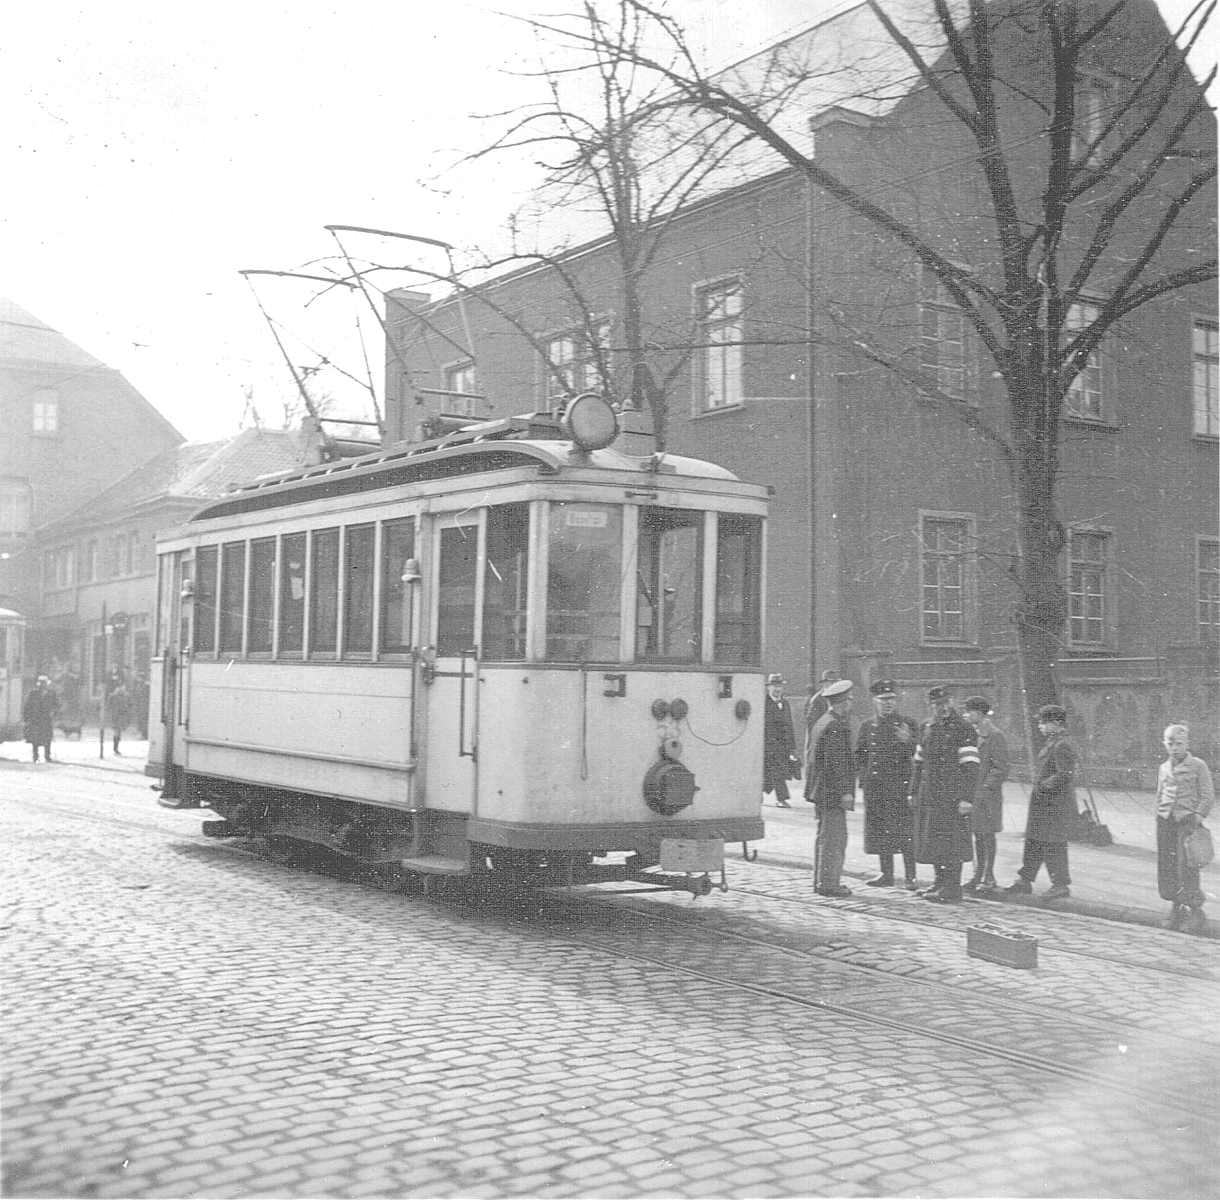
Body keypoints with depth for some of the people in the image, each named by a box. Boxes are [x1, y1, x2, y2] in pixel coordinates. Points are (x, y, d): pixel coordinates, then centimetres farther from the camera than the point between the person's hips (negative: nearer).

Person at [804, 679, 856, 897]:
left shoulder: (819, 722, 14)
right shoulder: (835, 727, -17)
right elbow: (835, 762, -21)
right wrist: (845, 791, -19)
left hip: (820, 791, 10)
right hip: (832, 793, -10)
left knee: (825, 836, 16)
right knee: (834, 838, -5)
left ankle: (821, 881, 22)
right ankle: (829, 883, -2)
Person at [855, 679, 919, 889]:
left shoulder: (907, 724, 0)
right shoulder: (868, 726, 10)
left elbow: (916, 755, -4)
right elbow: (860, 755, 18)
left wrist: (907, 742, -23)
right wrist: (863, 777, 7)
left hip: (900, 785, -4)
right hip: (874, 788, 4)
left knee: (904, 831, -5)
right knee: (879, 830, 7)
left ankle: (911, 877, 1)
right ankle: (886, 875, 17)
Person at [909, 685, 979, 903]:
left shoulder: (964, 730, -7)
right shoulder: (926, 728, 13)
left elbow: (971, 767, -12)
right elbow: (919, 763, 20)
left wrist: (967, 798, -18)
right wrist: (914, 792, 18)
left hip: (952, 796, -7)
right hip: (928, 794, 7)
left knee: (950, 842, -5)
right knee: (931, 841, 10)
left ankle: (952, 889, 1)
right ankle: (940, 883, 22)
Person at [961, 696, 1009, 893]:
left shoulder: (994, 736, -12)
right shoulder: (974, 734, 13)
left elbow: (1001, 769, -15)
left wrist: (986, 789, -20)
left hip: (988, 795, -8)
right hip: (973, 793, 8)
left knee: (987, 835, -3)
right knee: (978, 835, 11)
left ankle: (989, 878, 3)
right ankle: (978, 876, 17)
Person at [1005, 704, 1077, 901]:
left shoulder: (1061, 746, -17)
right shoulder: (1051, 744, 14)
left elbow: (1064, 775, -24)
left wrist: (1043, 786, -19)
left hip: (1056, 805, -10)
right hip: (1043, 804, 10)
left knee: (1053, 845, -2)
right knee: (1033, 842, 13)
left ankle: (1061, 885, 7)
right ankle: (1025, 881, 19)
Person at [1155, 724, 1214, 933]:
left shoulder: (1198, 766, -1)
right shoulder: (1164, 768, 14)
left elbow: (1208, 796, -3)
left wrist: (1199, 815, -15)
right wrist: (1160, 817, 14)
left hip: (1187, 820, -5)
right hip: (1165, 820, 5)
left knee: (1187, 867, -10)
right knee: (1166, 867, 4)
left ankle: (1195, 912, 0)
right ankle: (1177, 908, 18)